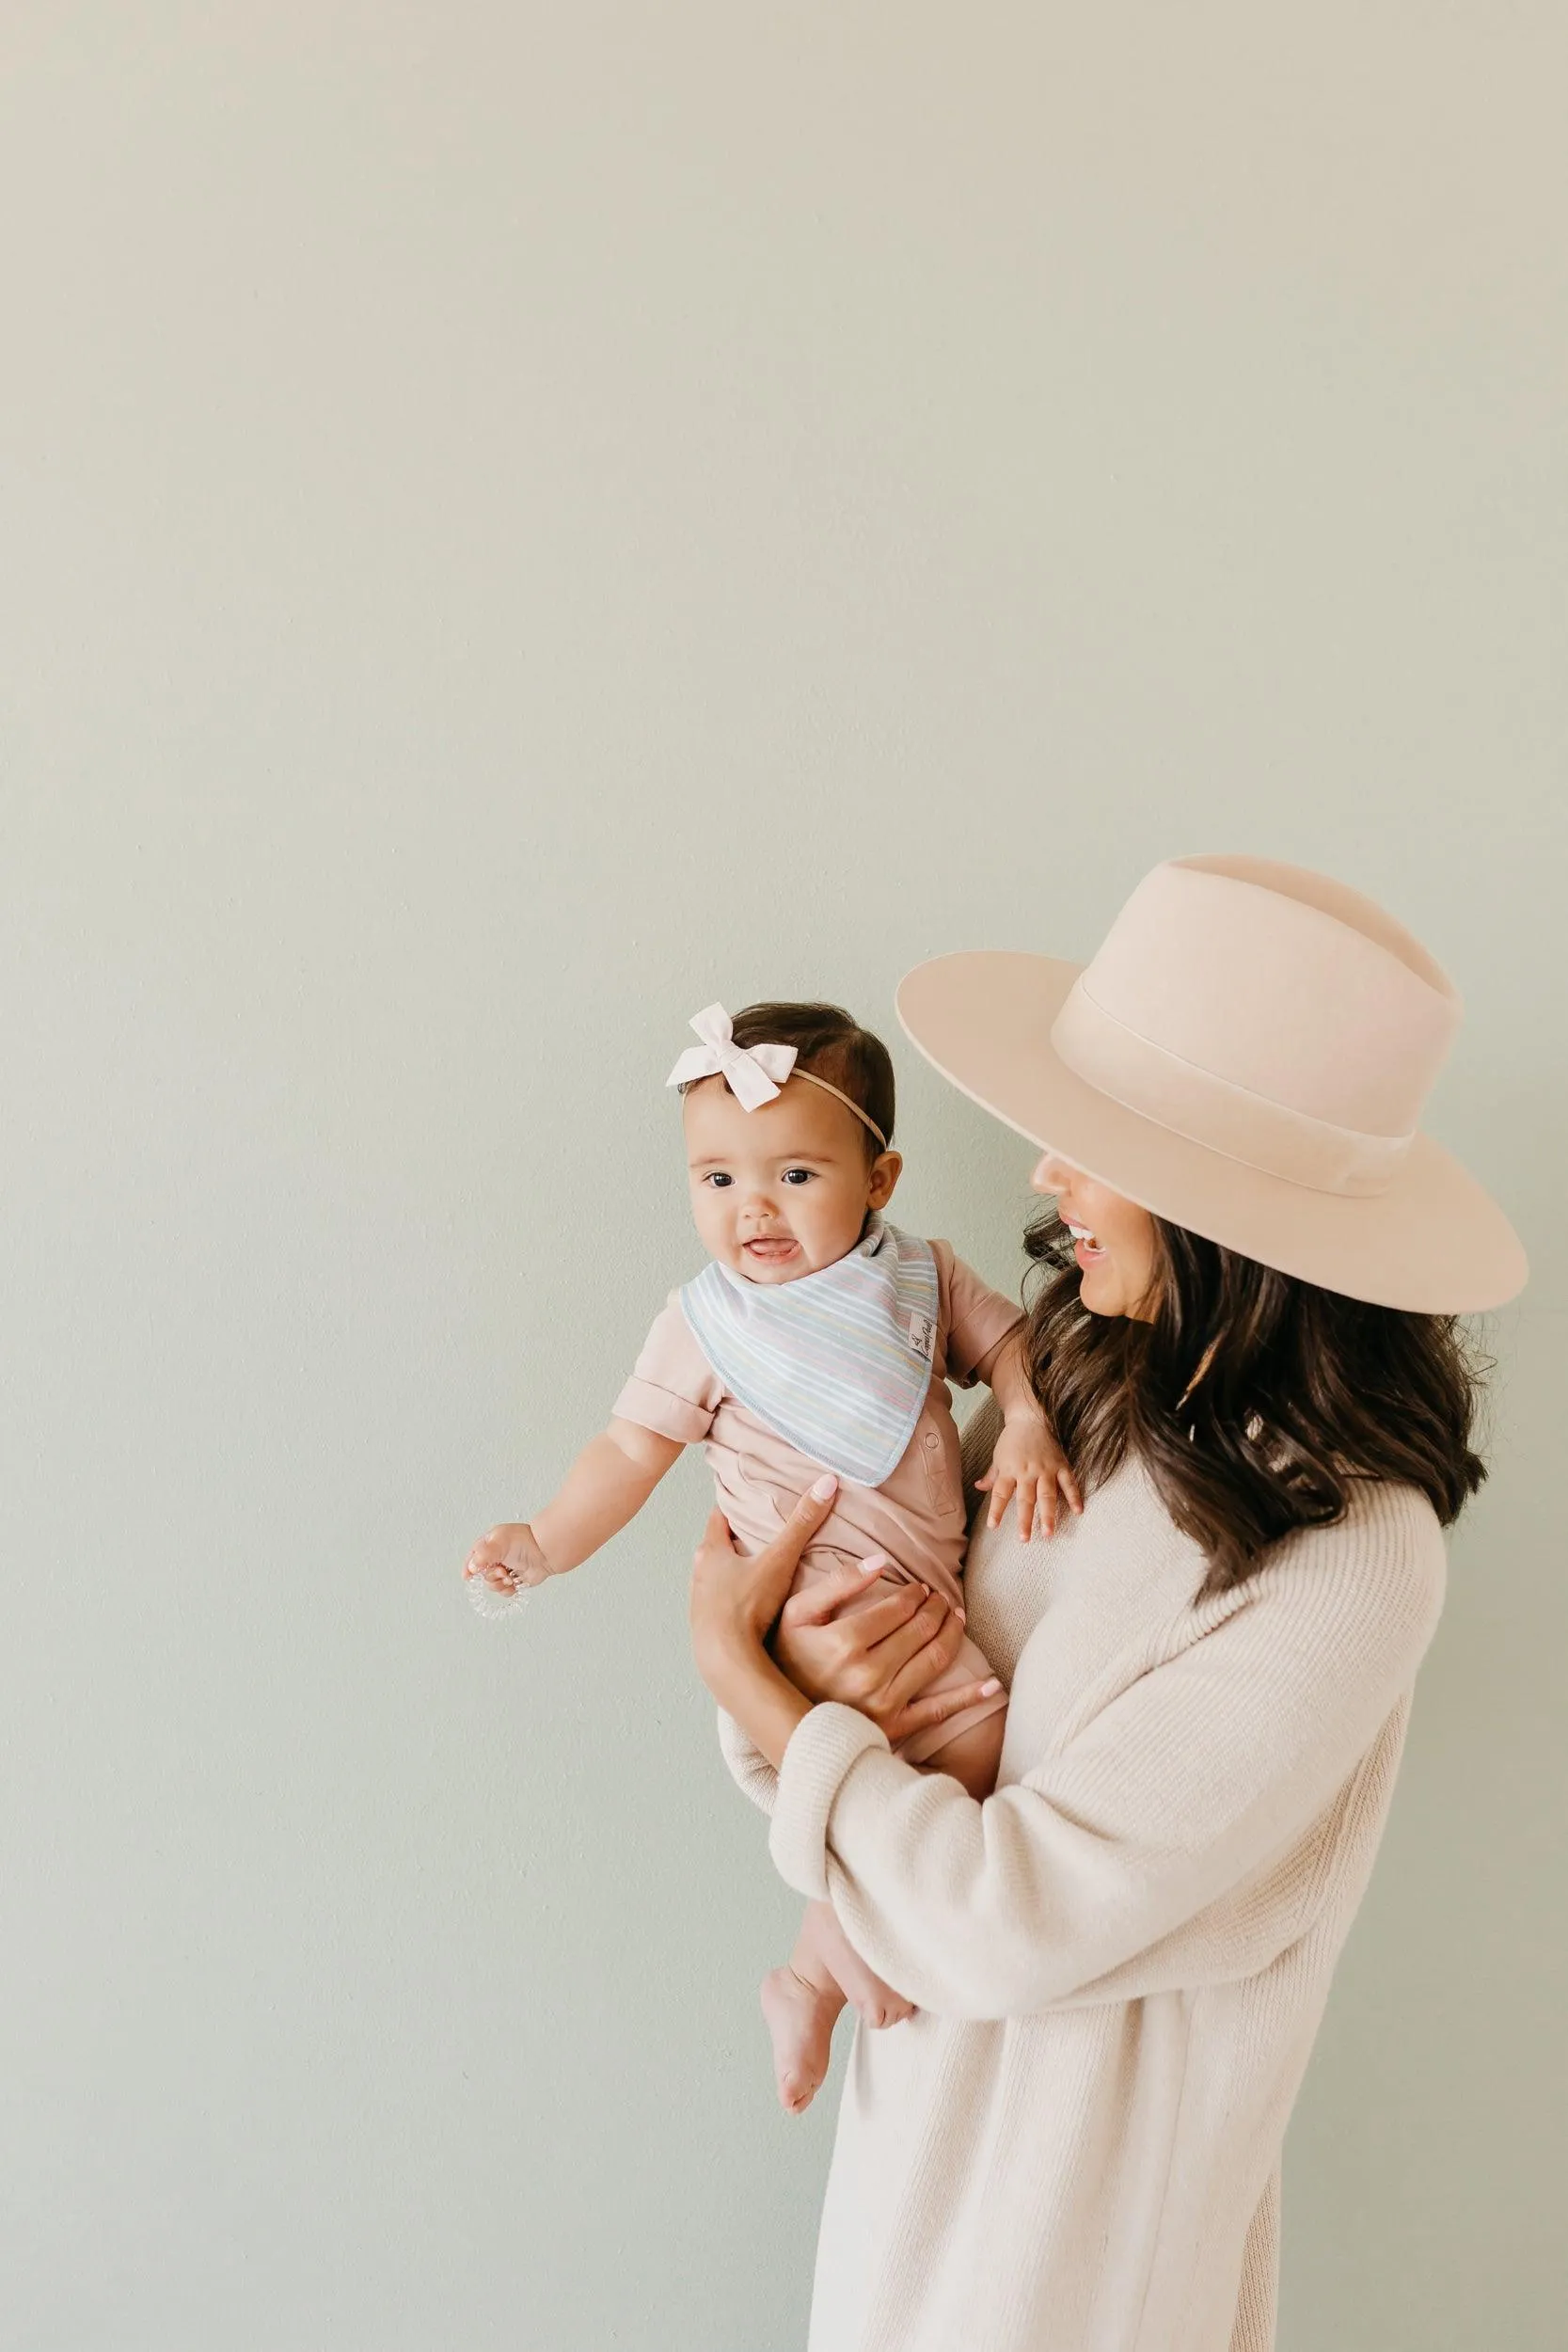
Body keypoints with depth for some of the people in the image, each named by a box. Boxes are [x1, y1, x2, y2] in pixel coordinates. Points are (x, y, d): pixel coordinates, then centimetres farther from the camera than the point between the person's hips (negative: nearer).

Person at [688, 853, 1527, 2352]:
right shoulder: (1085, 1363, -9)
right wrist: (810, 1663, -22)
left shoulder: (1348, 1563, -30)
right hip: (941, 2035, 6)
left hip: (1092, 2105, -6)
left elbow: (1011, 1915, -28)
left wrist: (739, 1669, -19)